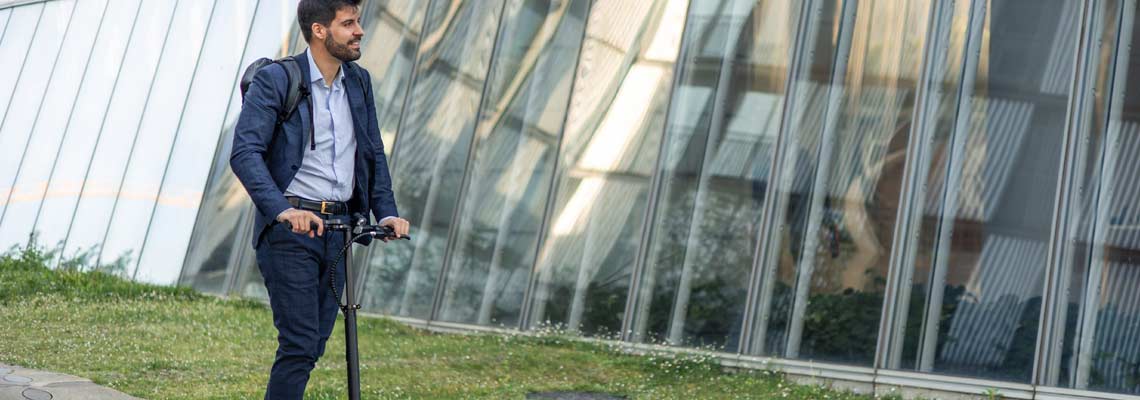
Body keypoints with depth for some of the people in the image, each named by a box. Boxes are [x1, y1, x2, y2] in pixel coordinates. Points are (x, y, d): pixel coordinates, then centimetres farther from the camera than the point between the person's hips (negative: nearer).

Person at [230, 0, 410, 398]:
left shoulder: (359, 81, 10)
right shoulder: (274, 80, -10)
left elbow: (374, 153, 16)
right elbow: (244, 153, -18)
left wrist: (386, 212, 3)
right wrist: (282, 209, -31)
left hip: (337, 228, 7)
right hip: (290, 229, -6)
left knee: (315, 345, 9)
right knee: (300, 344, -11)